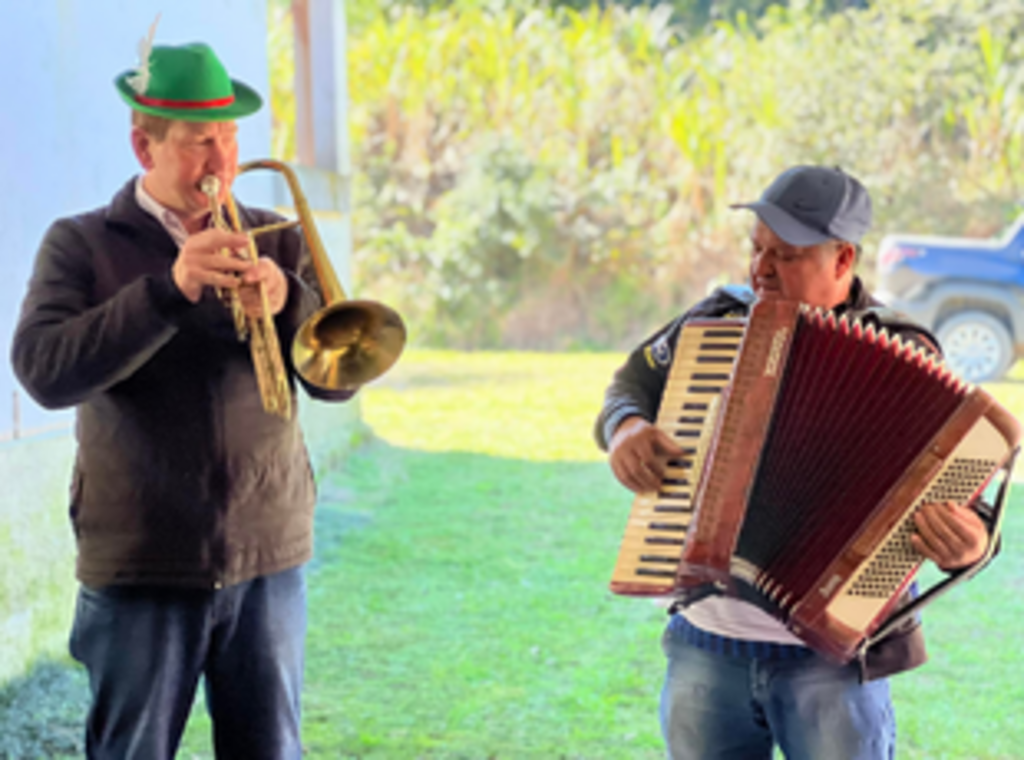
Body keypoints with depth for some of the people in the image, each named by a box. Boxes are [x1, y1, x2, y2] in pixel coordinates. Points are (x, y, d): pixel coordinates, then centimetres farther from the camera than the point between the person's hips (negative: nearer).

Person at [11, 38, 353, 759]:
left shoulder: (276, 241, 8)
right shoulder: (81, 244, 1)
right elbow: (43, 371, -15)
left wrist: (289, 302, -20)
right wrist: (168, 289, -23)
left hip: (268, 560, 2)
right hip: (139, 567, -2)